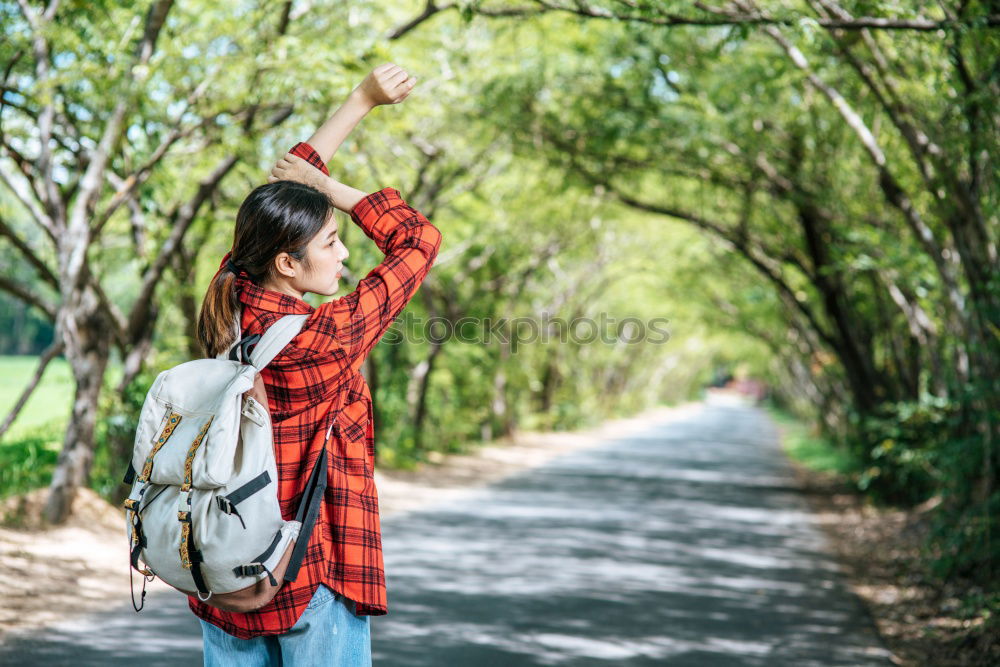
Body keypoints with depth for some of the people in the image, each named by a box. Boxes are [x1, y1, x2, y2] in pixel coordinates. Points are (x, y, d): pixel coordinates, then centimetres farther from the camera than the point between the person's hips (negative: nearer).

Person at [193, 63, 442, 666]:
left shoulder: (228, 308, -3)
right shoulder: (325, 338, -22)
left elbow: (286, 182, 8)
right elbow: (420, 240, -10)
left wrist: (363, 100, 13)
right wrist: (330, 188, -2)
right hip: (314, 580, -7)